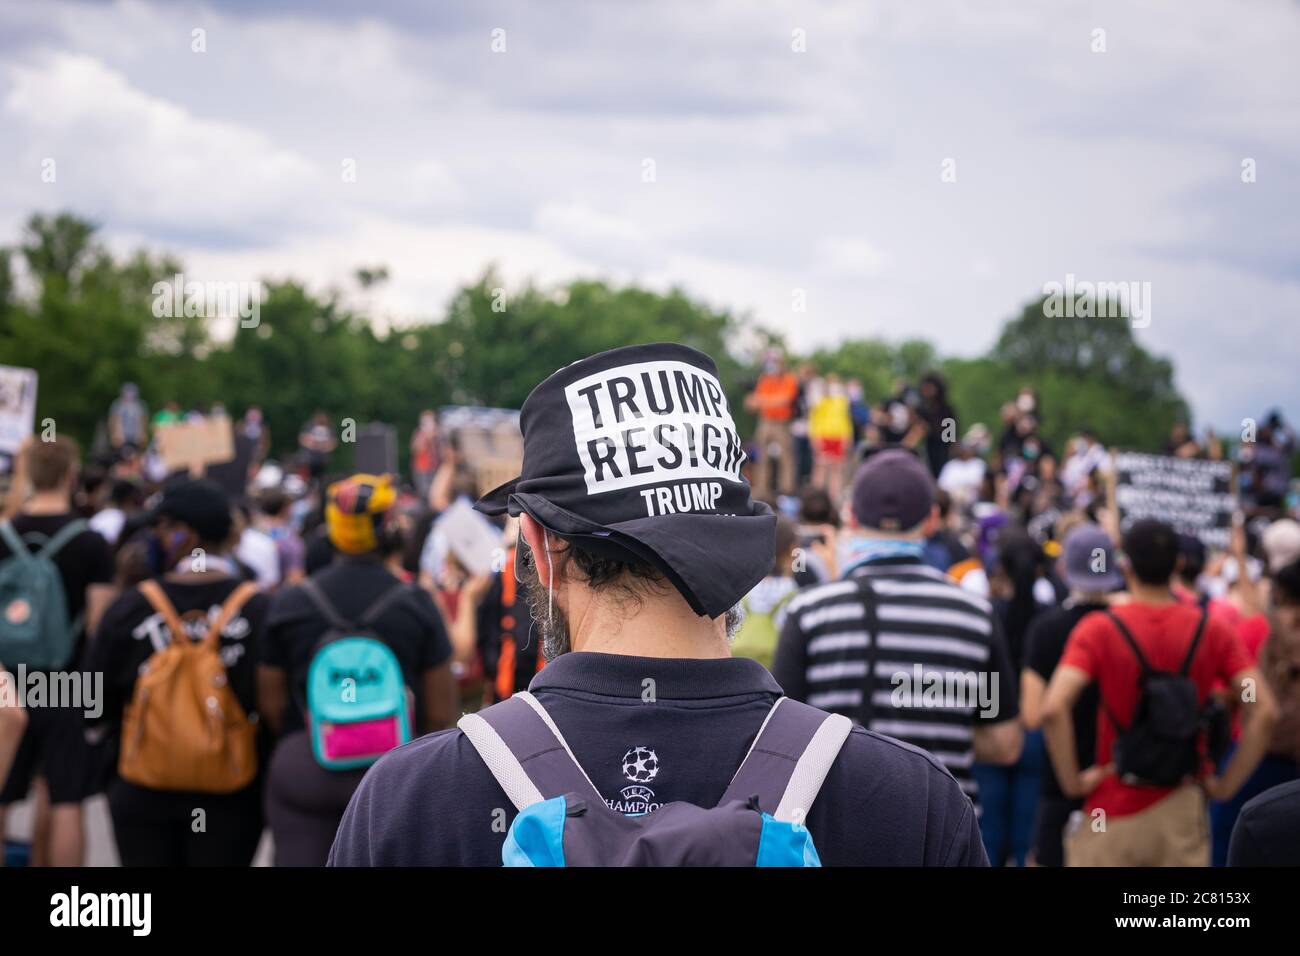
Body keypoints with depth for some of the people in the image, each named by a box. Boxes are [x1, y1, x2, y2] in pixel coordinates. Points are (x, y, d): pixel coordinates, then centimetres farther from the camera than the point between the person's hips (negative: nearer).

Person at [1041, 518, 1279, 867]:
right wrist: (1226, 785, 0)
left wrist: (1072, 781, -10)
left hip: (1111, 813, -2)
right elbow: (1264, 712, -7)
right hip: (1182, 811, 2)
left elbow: (1054, 709, -22)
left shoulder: (1099, 629, -9)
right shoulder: (1212, 631, 0)